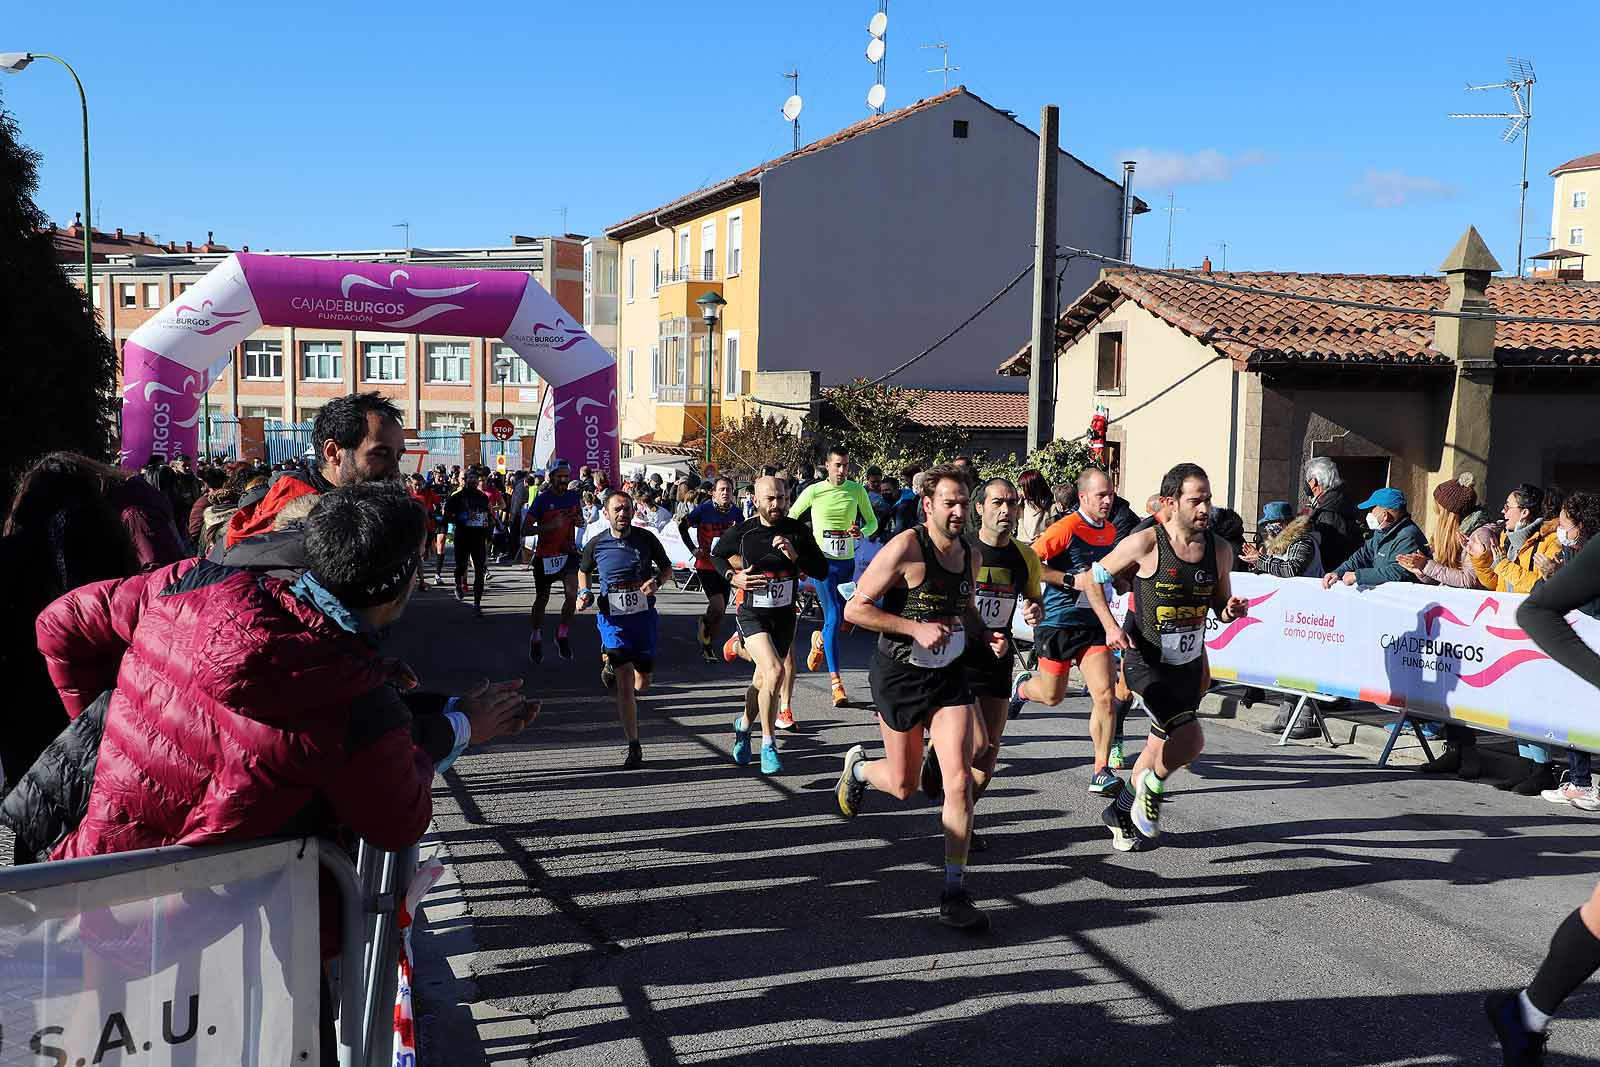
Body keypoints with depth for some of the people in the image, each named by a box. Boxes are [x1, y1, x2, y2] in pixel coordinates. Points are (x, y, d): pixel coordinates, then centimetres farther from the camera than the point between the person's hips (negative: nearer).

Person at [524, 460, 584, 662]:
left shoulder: (574, 496, 3)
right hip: (545, 555, -2)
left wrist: (580, 521, -4)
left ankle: (563, 633, 5)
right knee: (542, 599, 11)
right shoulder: (542, 500, -10)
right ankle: (536, 636, 33)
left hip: (568, 553, 2)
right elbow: (525, 530, -11)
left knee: (572, 596, -16)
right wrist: (550, 526, -24)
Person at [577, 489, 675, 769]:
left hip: (643, 614, 2)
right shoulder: (596, 544, -1)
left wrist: (656, 582, -11)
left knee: (642, 684, 11)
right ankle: (634, 748, -6)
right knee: (625, 683, -12)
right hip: (612, 618, -2)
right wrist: (584, 592, -2)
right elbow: (584, 571, 18)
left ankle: (611, 668, 47)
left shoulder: (646, 539, -2)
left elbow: (667, 568, 11)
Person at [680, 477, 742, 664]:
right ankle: (704, 624, 15)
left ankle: (709, 647, 24)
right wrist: (693, 549, -5)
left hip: (725, 565, 5)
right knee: (718, 606, -18)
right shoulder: (704, 509, -10)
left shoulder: (735, 512, 0)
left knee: (721, 612, 8)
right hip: (706, 565, -4)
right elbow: (682, 526, 2)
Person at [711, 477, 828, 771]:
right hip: (752, 614, -3)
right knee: (774, 672, -24)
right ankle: (768, 744, -10)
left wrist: (795, 555, -19)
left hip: (784, 614, 3)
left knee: (762, 682, 15)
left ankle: (744, 724, 46)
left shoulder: (797, 531, -4)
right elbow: (716, 555, 13)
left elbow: (822, 570, -4)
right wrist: (732, 577, -5)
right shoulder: (741, 532, -7)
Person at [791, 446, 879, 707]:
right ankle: (835, 681, -10)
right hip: (822, 561, -4)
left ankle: (820, 640, 45)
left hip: (847, 561, 4)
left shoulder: (857, 490, 3)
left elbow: (873, 521, 10)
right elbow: (790, 518, 7)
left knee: (841, 616, 9)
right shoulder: (813, 491, -4)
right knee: (833, 617, -13)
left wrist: (862, 532, -11)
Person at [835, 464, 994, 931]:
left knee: (959, 780, -9)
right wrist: (916, 629, -25)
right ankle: (858, 767, 46)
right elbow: (855, 608, -17)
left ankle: (954, 893, 0)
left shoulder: (970, 555, 3)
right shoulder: (906, 547, -17)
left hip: (949, 676, 4)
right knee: (903, 785, 10)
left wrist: (986, 634, 1)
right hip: (899, 676, -4)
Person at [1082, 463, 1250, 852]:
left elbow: (1220, 605, 13)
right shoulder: (1145, 544, -14)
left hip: (1190, 663, 6)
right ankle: (1151, 788, 10)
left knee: (1162, 746, 15)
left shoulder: (1220, 550, 0)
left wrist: (1232, 610, -10)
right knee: (1190, 739, -20)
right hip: (1147, 662, -6)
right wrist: (1111, 626, -13)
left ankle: (1121, 812, 37)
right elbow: (1093, 579, -2)